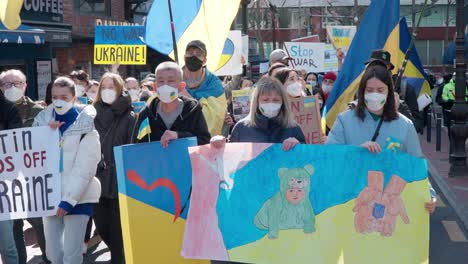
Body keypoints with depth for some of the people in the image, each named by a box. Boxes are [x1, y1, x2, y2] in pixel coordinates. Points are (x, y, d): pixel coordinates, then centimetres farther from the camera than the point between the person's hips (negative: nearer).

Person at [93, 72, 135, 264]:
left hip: (120, 178, -4)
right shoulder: (94, 115, 9)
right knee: (100, 222, 9)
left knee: (116, 225, 0)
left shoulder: (129, 117, -3)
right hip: (98, 177, 4)